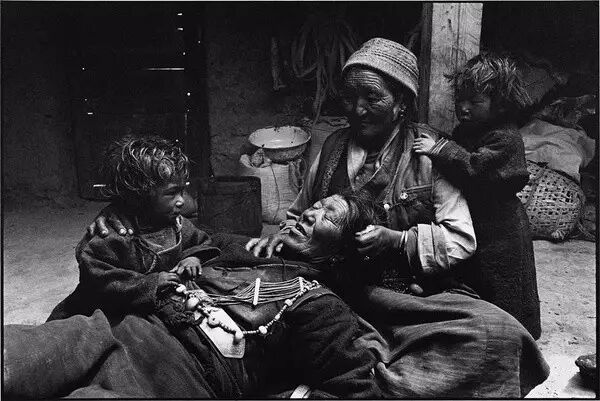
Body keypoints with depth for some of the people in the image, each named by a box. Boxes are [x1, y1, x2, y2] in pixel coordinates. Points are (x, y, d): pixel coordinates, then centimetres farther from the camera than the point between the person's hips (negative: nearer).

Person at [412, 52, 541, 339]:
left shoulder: (505, 139, -18)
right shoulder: (465, 131, 9)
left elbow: (475, 169, -31)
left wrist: (440, 149, -29)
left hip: (498, 237, -8)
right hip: (469, 230, 9)